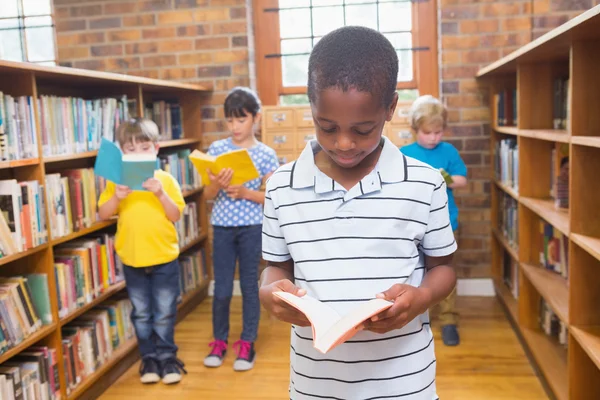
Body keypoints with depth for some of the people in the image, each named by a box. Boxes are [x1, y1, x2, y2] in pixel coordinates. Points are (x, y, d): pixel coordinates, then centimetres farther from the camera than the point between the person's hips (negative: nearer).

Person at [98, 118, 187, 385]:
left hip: (164, 257, -1)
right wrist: (117, 196, -21)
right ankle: (149, 358, 27)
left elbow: (175, 216, -7)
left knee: (165, 313, 9)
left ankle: (167, 357, 23)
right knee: (141, 313, 13)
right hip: (132, 259, 2)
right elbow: (103, 214, -4)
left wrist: (160, 194, -22)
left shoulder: (166, 179, -4)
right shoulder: (118, 180, 0)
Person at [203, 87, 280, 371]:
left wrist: (245, 193, -17)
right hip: (222, 227, 2)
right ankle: (219, 341, 24)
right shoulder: (217, 148, 2)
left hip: (252, 227, -1)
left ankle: (247, 343, 20)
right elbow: (208, 195, 3)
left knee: (250, 286, 7)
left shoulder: (266, 154, -3)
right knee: (222, 288, 7)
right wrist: (216, 184, -19)